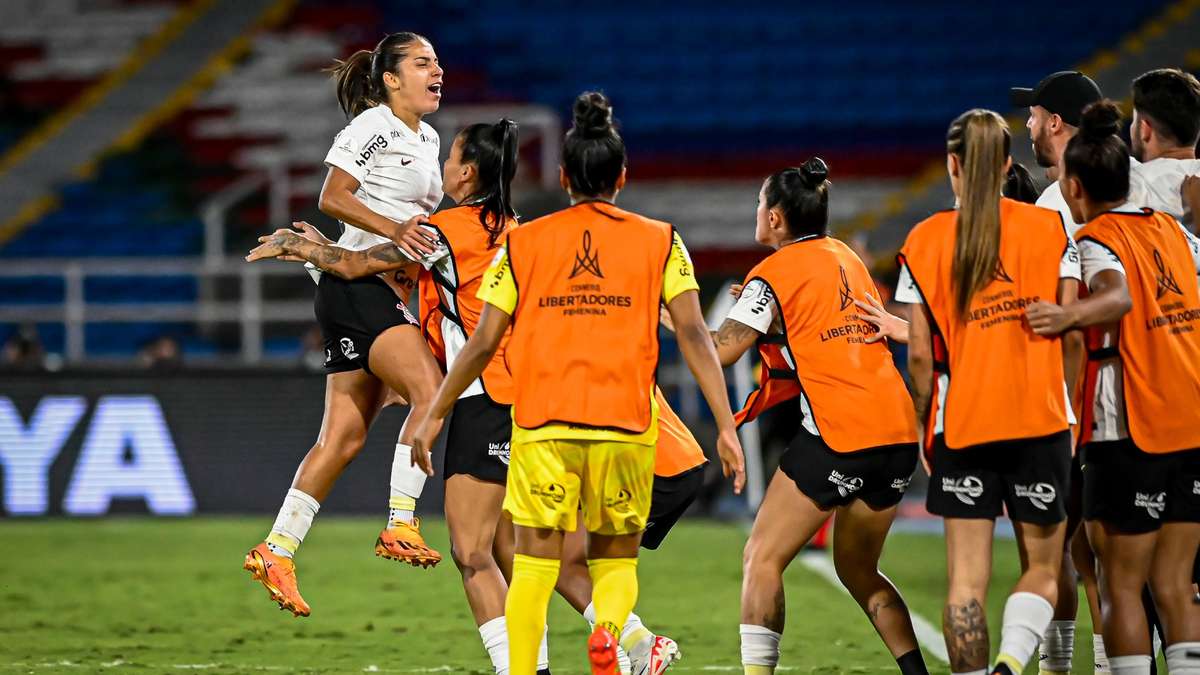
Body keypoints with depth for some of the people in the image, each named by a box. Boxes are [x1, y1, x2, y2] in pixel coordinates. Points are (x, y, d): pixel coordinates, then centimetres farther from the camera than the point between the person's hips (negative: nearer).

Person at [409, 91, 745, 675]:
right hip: (626, 428, 0)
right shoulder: (660, 242, 8)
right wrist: (725, 426, -1)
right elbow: (693, 335, -1)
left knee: (534, 565, 4)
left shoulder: (523, 243, 8)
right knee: (616, 558, 12)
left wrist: (435, 414, 17)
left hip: (541, 428, 0)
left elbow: (482, 343, 6)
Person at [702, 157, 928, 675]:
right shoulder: (846, 257, 18)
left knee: (762, 559, -1)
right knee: (857, 569, 20)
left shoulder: (774, 274, -3)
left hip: (837, 434, -7)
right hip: (898, 431, 7)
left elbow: (719, 351, -9)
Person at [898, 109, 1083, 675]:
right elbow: (1073, 335, -1)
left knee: (966, 579, 4)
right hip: (1040, 419, 0)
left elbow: (920, 353, -2)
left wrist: (925, 423, 11)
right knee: (1042, 568, 8)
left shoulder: (925, 240, 0)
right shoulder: (1050, 228, 1)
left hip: (961, 421, 0)